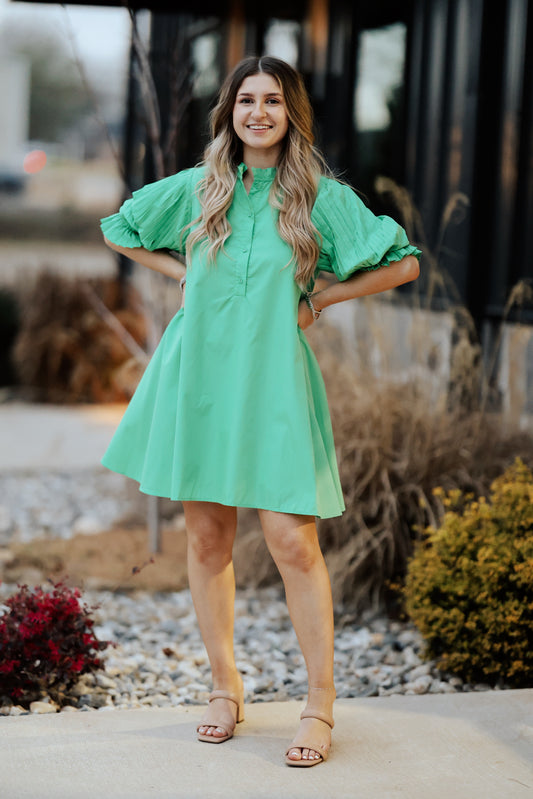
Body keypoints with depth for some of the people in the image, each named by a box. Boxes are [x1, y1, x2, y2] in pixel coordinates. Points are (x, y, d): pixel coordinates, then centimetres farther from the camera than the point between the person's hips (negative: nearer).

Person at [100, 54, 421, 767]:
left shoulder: (320, 194, 0)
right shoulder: (197, 188, 7)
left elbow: (403, 263, 1)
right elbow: (118, 230, 22)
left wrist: (317, 299, -1)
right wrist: (184, 274, 10)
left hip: (272, 380, -3)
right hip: (198, 376, 3)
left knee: (291, 539, -10)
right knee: (206, 535, 7)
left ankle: (320, 702, 1)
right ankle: (225, 687, 21)